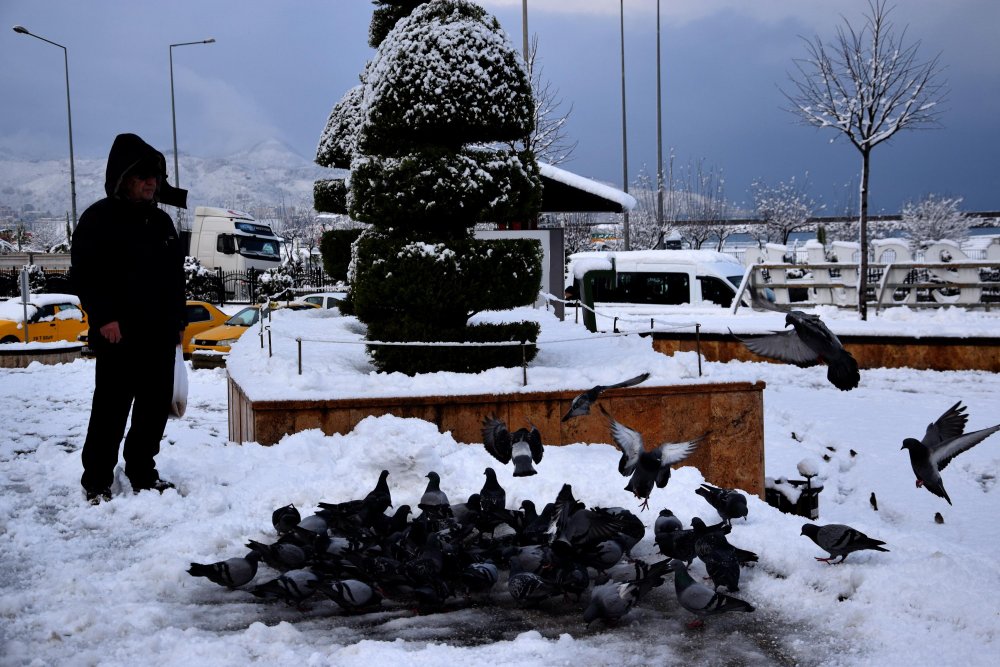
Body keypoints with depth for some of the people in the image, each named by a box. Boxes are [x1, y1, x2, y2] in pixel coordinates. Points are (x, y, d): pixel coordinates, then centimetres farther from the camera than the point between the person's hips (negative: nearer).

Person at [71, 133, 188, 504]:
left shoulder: (161, 222, 15)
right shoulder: (99, 218, -5)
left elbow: (177, 276, 20)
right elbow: (83, 274, -9)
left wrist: (178, 321, 16)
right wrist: (104, 317, -17)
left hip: (160, 335, 6)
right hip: (119, 336, -6)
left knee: (155, 407, 10)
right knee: (111, 411, -2)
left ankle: (142, 473, 25)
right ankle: (97, 483, 10)